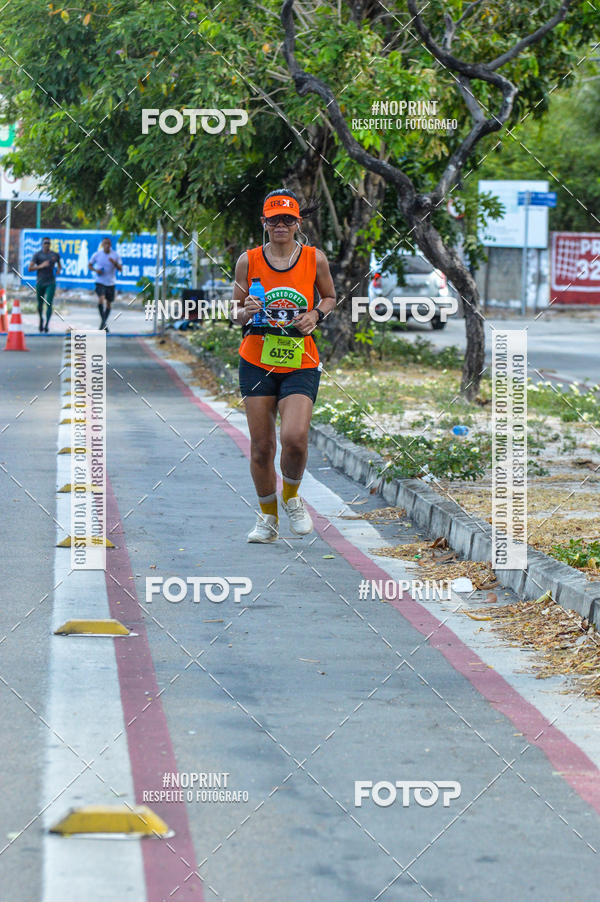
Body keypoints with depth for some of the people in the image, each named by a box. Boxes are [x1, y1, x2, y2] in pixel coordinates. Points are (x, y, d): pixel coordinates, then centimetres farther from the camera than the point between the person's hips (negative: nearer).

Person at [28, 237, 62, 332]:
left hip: (51, 283, 0)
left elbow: (59, 265, 24)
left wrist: (59, 270, 2)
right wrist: (41, 266, -21)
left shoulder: (55, 255, 5)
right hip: (40, 283, 0)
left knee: (49, 304, -15)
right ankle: (41, 319, 41)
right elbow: (29, 268, -9)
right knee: (40, 304, 12)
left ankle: (46, 324, -16)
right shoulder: (37, 255, -3)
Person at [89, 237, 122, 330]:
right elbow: (89, 265, 7)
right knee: (101, 299, -23)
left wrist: (115, 263, -22)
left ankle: (104, 323, 25)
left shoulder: (115, 255, -2)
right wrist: (95, 270, -13)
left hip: (111, 283, 2)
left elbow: (120, 269, -2)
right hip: (100, 282, -2)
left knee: (108, 303, 9)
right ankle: (103, 321, -12)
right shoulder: (96, 254, -4)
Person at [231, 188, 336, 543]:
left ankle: (292, 498, 11)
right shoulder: (249, 261, 0)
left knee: (295, 437, -20)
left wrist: (316, 314, -5)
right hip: (257, 362, 1)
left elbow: (330, 297, 16)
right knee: (261, 446, 2)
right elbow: (236, 312, 9)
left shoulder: (314, 258, 0)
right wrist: (246, 312, -14)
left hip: (300, 364, -1)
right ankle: (268, 518, 23)